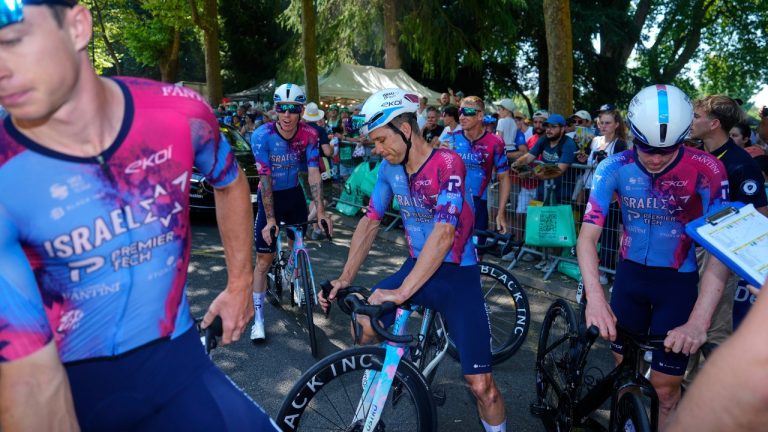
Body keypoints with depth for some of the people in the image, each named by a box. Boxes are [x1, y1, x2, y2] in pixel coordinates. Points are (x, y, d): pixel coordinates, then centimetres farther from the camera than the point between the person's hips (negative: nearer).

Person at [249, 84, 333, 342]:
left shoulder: (309, 135, -15)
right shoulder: (262, 136, -23)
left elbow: (313, 173, -19)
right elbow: (265, 179, -24)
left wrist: (320, 211, -27)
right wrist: (270, 219, -27)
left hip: (294, 193, 3)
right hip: (269, 196, -3)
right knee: (264, 258, -5)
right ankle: (258, 318, 0)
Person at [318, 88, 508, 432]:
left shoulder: (447, 164, -22)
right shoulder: (389, 168, -2)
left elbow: (443, 234, -29)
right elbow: (370, 222, 4)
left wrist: (401, 292, -33)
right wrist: (345, 278, -2)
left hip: (457, 275, -5)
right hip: (416, 266, 6)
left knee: (481, 385, -10)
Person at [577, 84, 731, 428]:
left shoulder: (706, 171, -20)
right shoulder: (614, 168, -16)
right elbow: (588, 235, -21)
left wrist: (698, 322, -33)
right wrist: (594, 295, -37)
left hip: (678, 281, -2)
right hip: (630, 274, 2)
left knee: (664, 386, 1)